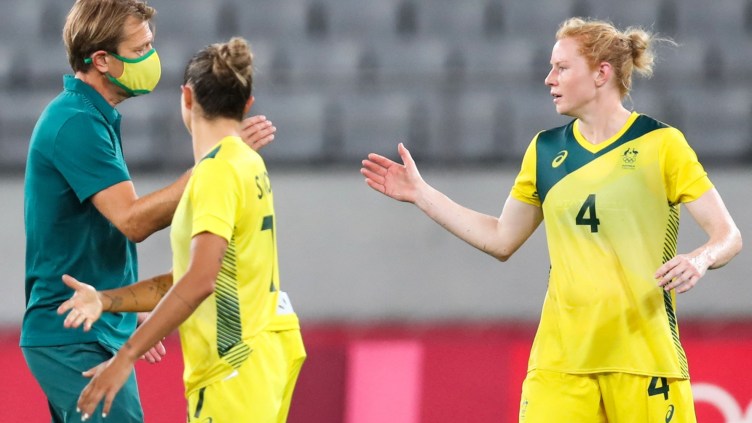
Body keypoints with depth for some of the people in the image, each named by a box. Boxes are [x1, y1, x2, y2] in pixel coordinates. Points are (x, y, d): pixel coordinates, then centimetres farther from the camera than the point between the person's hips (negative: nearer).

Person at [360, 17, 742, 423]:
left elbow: (728, 235, -3)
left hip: (644, 356, -3)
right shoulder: (545, 150, 12)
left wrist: (700, 259, -25)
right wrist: (420, 193, 19)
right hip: (559, 359, 3)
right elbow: (500, 239, 22)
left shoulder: (660, 143, -2)